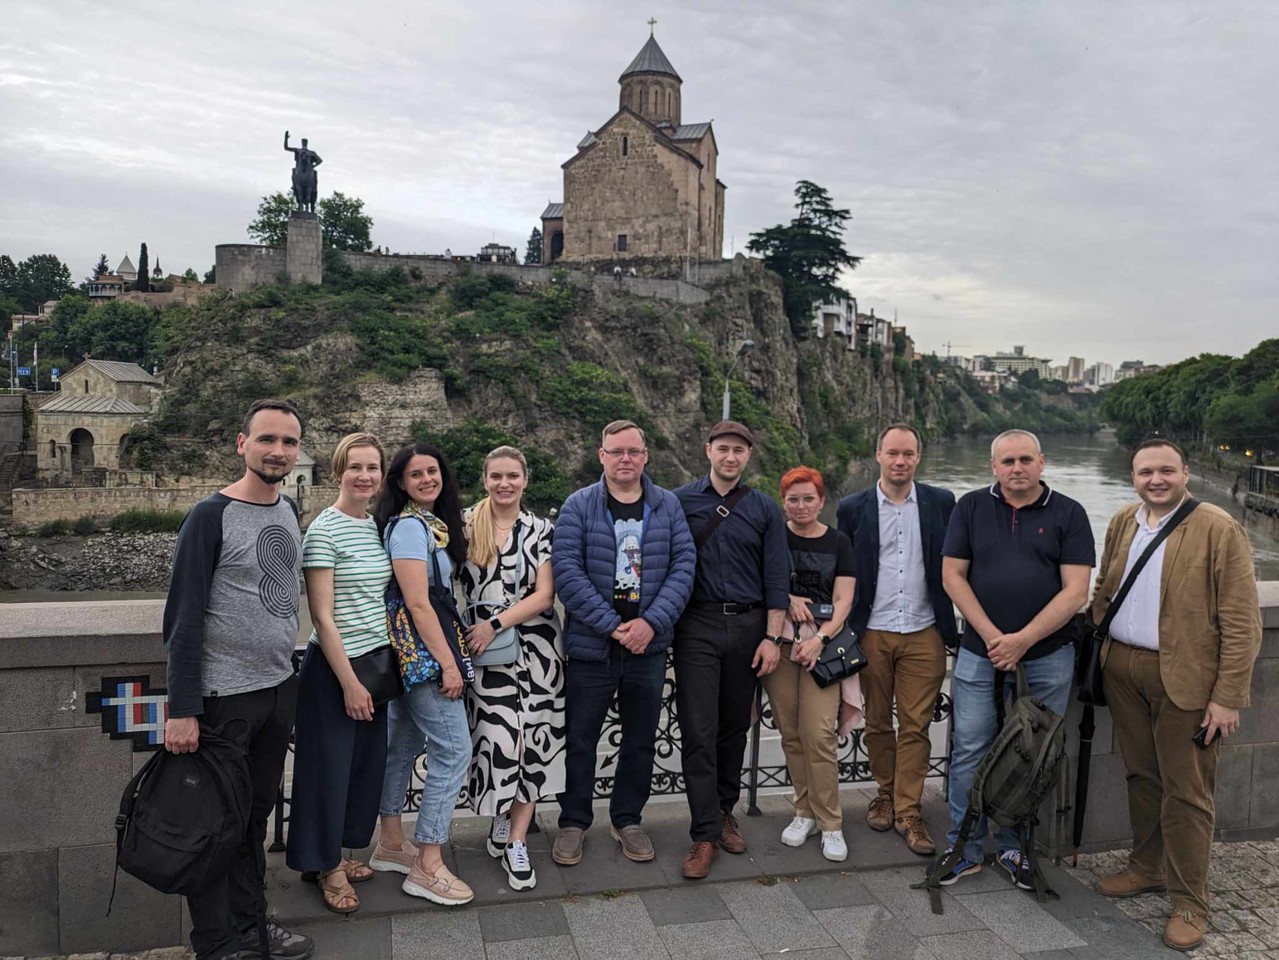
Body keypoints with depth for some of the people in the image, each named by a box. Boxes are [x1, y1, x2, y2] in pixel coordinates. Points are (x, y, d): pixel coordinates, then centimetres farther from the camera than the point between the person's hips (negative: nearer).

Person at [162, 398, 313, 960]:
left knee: (256, 811, 16)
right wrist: (181, 710, -17)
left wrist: (288, 673, 15)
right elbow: (183, 619, -15)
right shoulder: (210, 517, -14)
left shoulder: (290, 511, 7)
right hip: (224, 696, -6)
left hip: (280, 688, 6)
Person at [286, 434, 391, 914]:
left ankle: (334, 855, 33)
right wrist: (349, 681, -16)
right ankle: (325, 866, 24)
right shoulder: (324, 531, -14)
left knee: (367, 761, 15)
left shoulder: (379, 526, 6)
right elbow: (323, 617, -16)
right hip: (334, 666, -7)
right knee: (331, 764, 5)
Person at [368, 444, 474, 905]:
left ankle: (391, 844, 28)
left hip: (412, 655, 9)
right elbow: (417, 603, -20)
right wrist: (447, 663, -19)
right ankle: (427, 867, 2)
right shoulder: (409, 525, -15)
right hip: (423, 651, -9)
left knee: (403, 745, 16)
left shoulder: (432, 523, 13)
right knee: (454, 749, -6)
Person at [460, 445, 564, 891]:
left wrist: (496, 623, -13)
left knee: (534, 742, 2)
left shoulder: (541, 530, 3)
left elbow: (544, 595, -3)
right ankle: (503, 820, 24)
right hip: (486, 650, -1)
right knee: (501, 738, -6)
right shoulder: (465, 524, 1)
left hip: (537, 645, 2)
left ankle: (516, 840, 16)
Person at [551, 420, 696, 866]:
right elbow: (567, 571, -11)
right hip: (591, 645, -2)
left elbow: (683, 565, -1)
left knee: (641, 739, 14)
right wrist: (613, 626, -16)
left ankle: (628, 819, 32)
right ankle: (573, 822, 28)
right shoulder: (579, 506, -4)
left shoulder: (667, 505, 4)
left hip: (648, 644, 2)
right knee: (581, 738, 9)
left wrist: (652, 622, -13)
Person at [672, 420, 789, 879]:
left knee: (735, 726, 12)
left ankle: (725, 811, 30)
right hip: (697, 626, -2)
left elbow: (776, 578, 4)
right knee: (698, 732, -4)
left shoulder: (764, 509, 6)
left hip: (747, 625, 2)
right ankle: (705, 834, 3)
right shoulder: (680, 501, 2)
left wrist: (772, 637, -2)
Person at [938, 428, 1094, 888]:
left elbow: (1075, 592, -6)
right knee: (969, 753, 3)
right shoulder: (971, 508, 4)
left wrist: (1022, 641, -13)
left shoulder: (1068, 514, 0)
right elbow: (952, 575, 0)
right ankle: (965, 850, 17)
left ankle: (1015, 849, 25)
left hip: (1047, 658, 0)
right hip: (979, 654, 1)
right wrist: (992, 636, -8)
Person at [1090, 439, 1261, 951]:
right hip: (1123, 671, 5)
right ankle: (1147, 867, 35)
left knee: (1186, 792, 4)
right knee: (1141, 776, 17)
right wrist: (1096, 650, 8)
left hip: (1186, 679, -5)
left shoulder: (1218, 529, -11)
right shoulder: (1121, 523, 8)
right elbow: (1102, 591, 17)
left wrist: (1227, 698, -14)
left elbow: (1241, 624, -12)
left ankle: (1189, 903, 17)